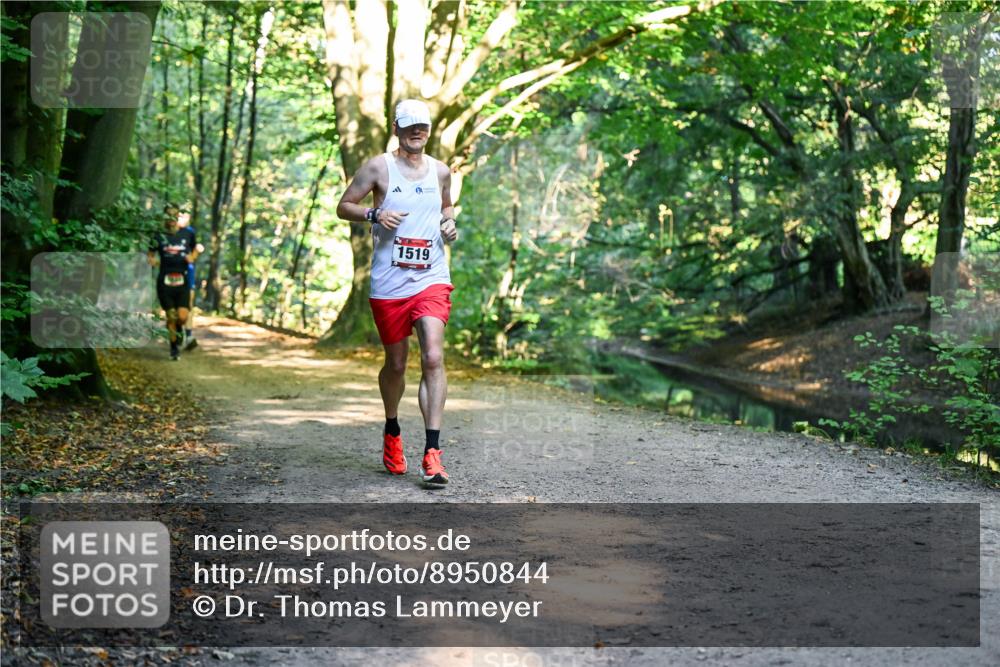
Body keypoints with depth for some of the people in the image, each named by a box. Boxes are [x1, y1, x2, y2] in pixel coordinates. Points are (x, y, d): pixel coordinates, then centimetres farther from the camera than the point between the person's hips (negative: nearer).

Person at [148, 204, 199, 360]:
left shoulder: (187, 234, 4)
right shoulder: (159, 237, 0)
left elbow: (195, 249, 19)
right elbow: (150, 254, 10)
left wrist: (192, 257, -1)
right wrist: (152, 260, -11)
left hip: (182, 281, 1)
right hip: (165, 281, -1)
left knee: (182, 317, -9)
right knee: (171, 316, -1)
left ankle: (179, 330, 27)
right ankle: (174, 347, 15)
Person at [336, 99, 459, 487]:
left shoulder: (441, 171, 11)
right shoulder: (378, 167, 1)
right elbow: (343, 206, 4)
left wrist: (449, 224, 7)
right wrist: (374, 214, -14)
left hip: (431, 278, 1)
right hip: (389, 282, -1)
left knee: (433, 357, -15)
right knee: (396, 364, 9)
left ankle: (432, 452, -16)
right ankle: (392, 432, 37)